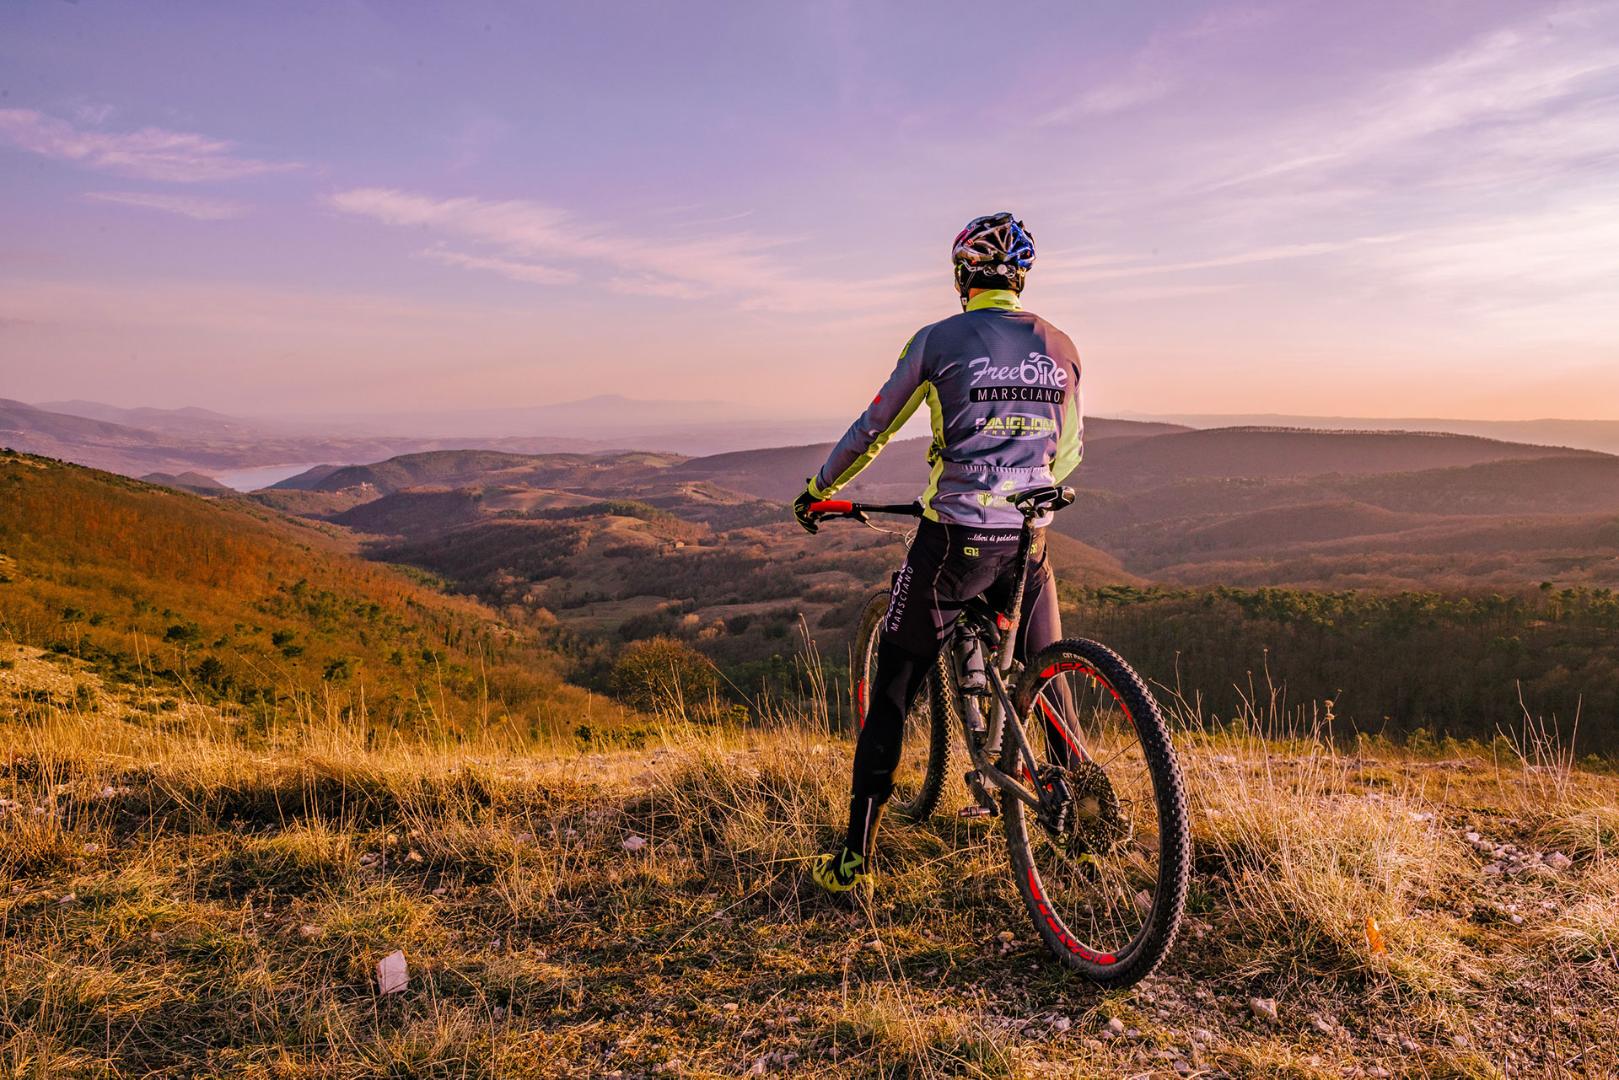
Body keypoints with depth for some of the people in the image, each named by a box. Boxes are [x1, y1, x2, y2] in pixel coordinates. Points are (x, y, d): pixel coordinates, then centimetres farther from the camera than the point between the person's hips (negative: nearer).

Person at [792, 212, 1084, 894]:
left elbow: (872, 430, 3)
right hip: (1029, 541, 4)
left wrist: (818, 490, 18)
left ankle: (854, 859, 9)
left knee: (893, 692, 6)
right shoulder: (1059, 347, 8)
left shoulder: (939, 340, -4)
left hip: (953, 538, -3)